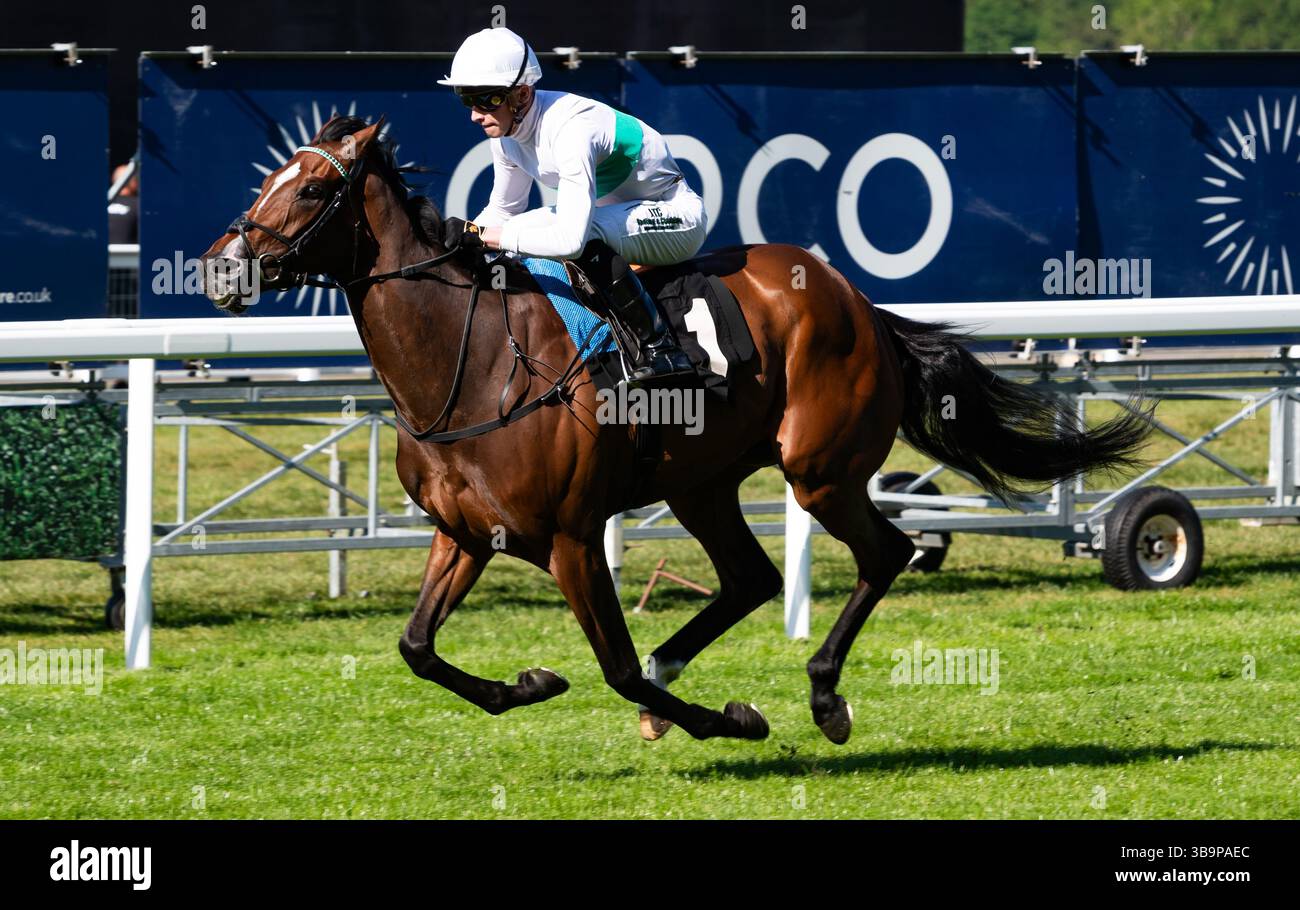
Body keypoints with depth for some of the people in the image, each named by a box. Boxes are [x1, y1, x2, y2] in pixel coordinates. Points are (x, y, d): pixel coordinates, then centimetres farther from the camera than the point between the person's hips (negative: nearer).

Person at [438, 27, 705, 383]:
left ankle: (659, 345, -29)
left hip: (679, 218, -9)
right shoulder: (506, 132, -6)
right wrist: (455, 243, -8)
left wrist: (479, 234, -35)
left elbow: (570, 240, -40)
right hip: (618, 214, 9)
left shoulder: (570, 128, -32)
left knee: (584, 231, -37)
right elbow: (502, 211, 11)